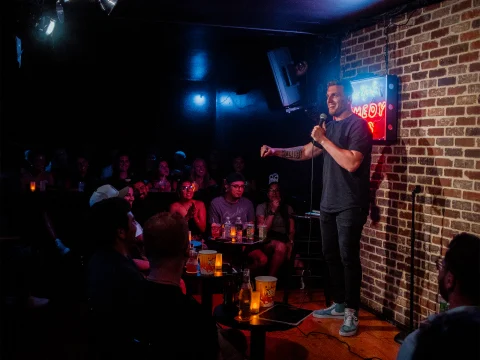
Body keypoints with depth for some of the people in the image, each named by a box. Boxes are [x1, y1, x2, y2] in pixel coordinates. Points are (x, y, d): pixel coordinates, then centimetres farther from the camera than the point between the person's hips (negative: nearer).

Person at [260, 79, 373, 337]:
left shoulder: (358, 125, -12)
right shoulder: (329, 126, 15)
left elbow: (352, 163, -24)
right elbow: (306, 152, 17)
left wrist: (324, 140, -19)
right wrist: (276, 152, 6)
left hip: (349, 206, -8)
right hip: (328, 203, 8)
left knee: (348, 257, -5)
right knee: (331, 255, 13)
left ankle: (351, 313, 6)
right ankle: (339, 304, 26)